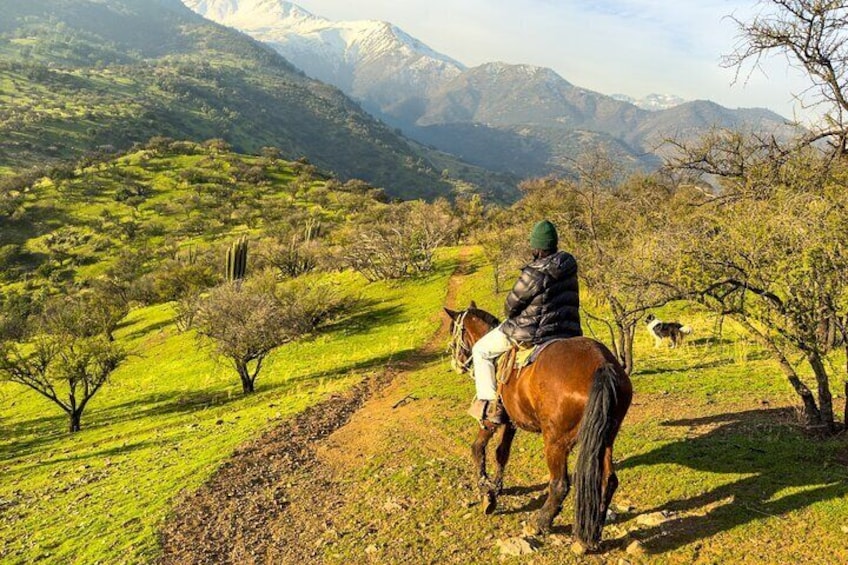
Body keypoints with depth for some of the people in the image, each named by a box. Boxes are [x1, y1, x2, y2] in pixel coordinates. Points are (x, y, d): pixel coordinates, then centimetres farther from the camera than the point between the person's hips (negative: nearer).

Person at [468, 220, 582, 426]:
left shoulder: (535, 272, -22)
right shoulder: (568, 265, 1)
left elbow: (512, 304, -11)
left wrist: (510, 315, 13)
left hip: (529, 332, -7)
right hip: (567, 331, 7)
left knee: (481, 350, 9)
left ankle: (489, 404, 4)